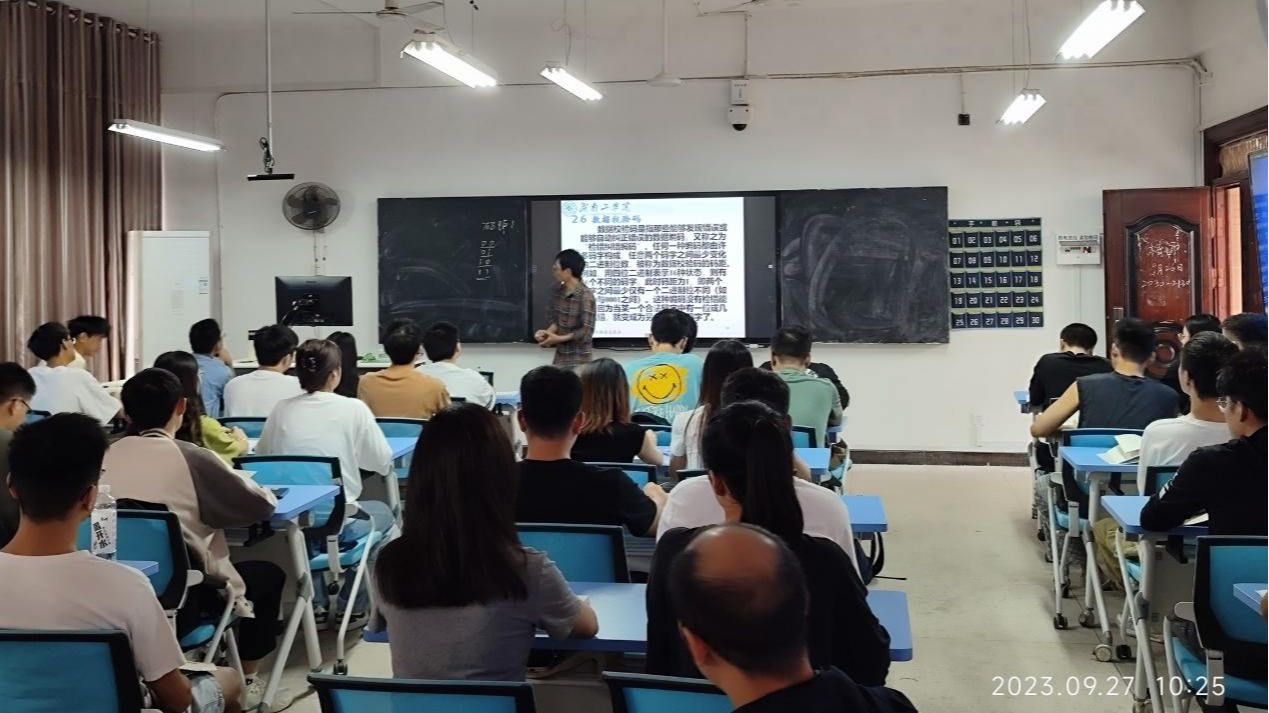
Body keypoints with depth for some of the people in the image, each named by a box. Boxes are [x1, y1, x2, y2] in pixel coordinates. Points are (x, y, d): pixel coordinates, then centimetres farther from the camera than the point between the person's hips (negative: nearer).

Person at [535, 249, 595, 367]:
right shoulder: (557, 290, 4)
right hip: (560, 356, 7)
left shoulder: (586, 296, -19)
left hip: (578, 359, -7)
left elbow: (586, 332, -21)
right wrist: (547, 332, -10)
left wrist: (559, 339, -21)